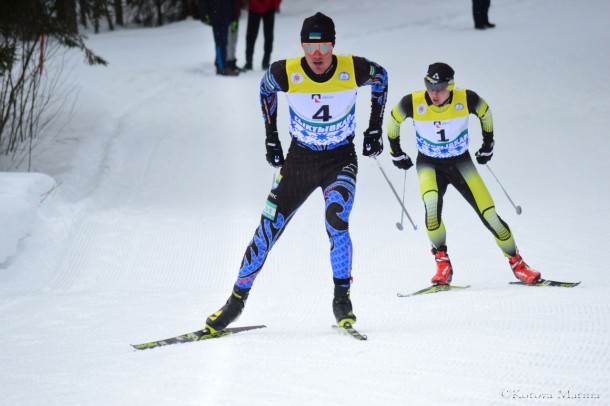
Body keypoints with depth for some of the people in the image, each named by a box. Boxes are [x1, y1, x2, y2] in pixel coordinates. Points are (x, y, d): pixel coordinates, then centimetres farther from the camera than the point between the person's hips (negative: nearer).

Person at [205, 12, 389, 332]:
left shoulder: (353, 70, -19)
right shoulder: (286, 73, -18)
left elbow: (380, 77, 5)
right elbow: (266, 88, 7)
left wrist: (374, 130, 4)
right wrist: (271, 138, 8)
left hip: (341, 160, -1)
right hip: (299, 159, 1)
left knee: (336, 220, -27)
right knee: (267, 230, -1)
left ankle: (342, 298, -11)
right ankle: (237, 300, 15)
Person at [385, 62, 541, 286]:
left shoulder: (466, 99, -20)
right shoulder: (412, 103, -20)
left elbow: (485, 113, 4)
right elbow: (393, 120, 2)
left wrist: (488, 145, 13)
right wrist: (396, 154, 10)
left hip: (461, 162, 1)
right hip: (429, 164, -1)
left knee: (489, 214, -8)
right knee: (432, 204, -31)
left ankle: (517, 263, 11)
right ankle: (442, 263, -15)